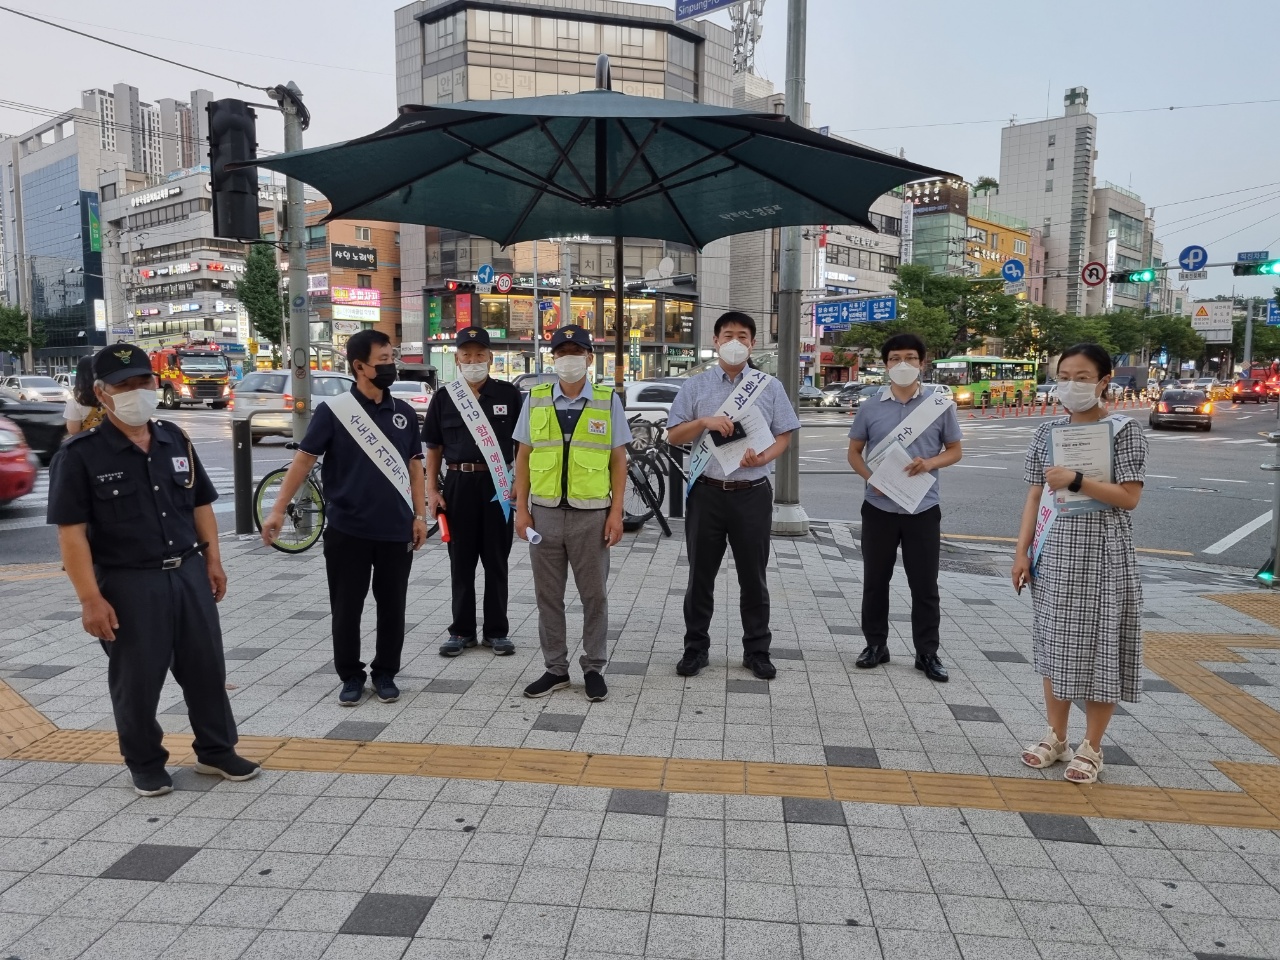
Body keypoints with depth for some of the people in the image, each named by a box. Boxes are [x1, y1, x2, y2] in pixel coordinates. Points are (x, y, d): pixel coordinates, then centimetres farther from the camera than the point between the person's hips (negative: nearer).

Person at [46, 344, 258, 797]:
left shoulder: (175, 440, 6)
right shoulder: (80, 454, -10)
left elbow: (201, 504, 14)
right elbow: (71, 532, -12)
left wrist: (212, 560, 9)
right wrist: (90, 598, -16)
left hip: (189, 573, 5)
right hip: (127, 584, -4)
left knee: (207, 668, 11)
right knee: (137, 680, 9)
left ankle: (216, 750, 27)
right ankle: (145, 763, 28)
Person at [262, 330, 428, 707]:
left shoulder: (404, 413, 6)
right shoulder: (333, 411, -5)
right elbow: (303, 460, -4)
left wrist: (420, 515, 4)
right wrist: (279, 509, -11)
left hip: (396, 530, 3)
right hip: (347, 530, -2)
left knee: (392, 606, 10)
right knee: (346, 608, 7)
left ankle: (385, 673, 25)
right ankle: (351, 676, 22)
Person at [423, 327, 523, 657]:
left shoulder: (509, 394, 3)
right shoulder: (444, 396, 6)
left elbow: (522, 443, 5)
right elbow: (433, 448, 9)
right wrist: (431, 490, 1)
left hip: (498, 486, -1)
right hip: (458, 484, 1)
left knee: (496, 561, 6)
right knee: (461, 562, 8)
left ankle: (497, 630, 17)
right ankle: (462, 630, 19)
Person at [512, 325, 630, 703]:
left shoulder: (608, 401, 2)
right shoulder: (535, 399, 6)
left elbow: (618, 461, 2)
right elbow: (523, 457, 7)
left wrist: (616, 513, -4)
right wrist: (521, 509, 1)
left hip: (592, 514, -1)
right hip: (544, 513, 2)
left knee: (594, 595, 7)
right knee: (548, 596, 10)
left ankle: (593, 668, 22)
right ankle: (555, 668, 23)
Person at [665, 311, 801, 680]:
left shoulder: (770, 386, 5)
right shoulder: (696, 386, 5)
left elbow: (784, 436, 5)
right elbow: (673, 435, 4)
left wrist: (764, 457, -15)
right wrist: (705, 421, -14)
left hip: (753, 493, 0)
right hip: (706, 493, 0)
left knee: (753, 576, 9)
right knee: (701, 576, 8)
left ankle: (757, 650, 22)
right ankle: (695, 647, 22)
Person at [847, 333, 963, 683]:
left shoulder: (941, 406, 0)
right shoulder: (871, 407, 1)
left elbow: (954, 451, 7)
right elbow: (854, 452, 8)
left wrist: (929, 463, -14)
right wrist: (871, 478, -11)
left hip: (923, 509, -1)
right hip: (879, 507, 1)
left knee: (925, 585, 5)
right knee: (875, 581, 10)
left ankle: (927, 653, 18)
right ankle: (876, 645, 25)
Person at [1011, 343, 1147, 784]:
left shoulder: (1124, 431, -6)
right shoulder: (1047, 432, 6)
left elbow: (1130, 498, -12)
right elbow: (1035, 496, 7)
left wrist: (1076, 480, -22)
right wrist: (1022, 550, 2)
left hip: (1102, 555, -4)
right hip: (1054, 552, 4)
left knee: (1100, 647, 2)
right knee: (1055, 643, 11)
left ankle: (1091, 746, 17)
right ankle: (1056, 736, 25)